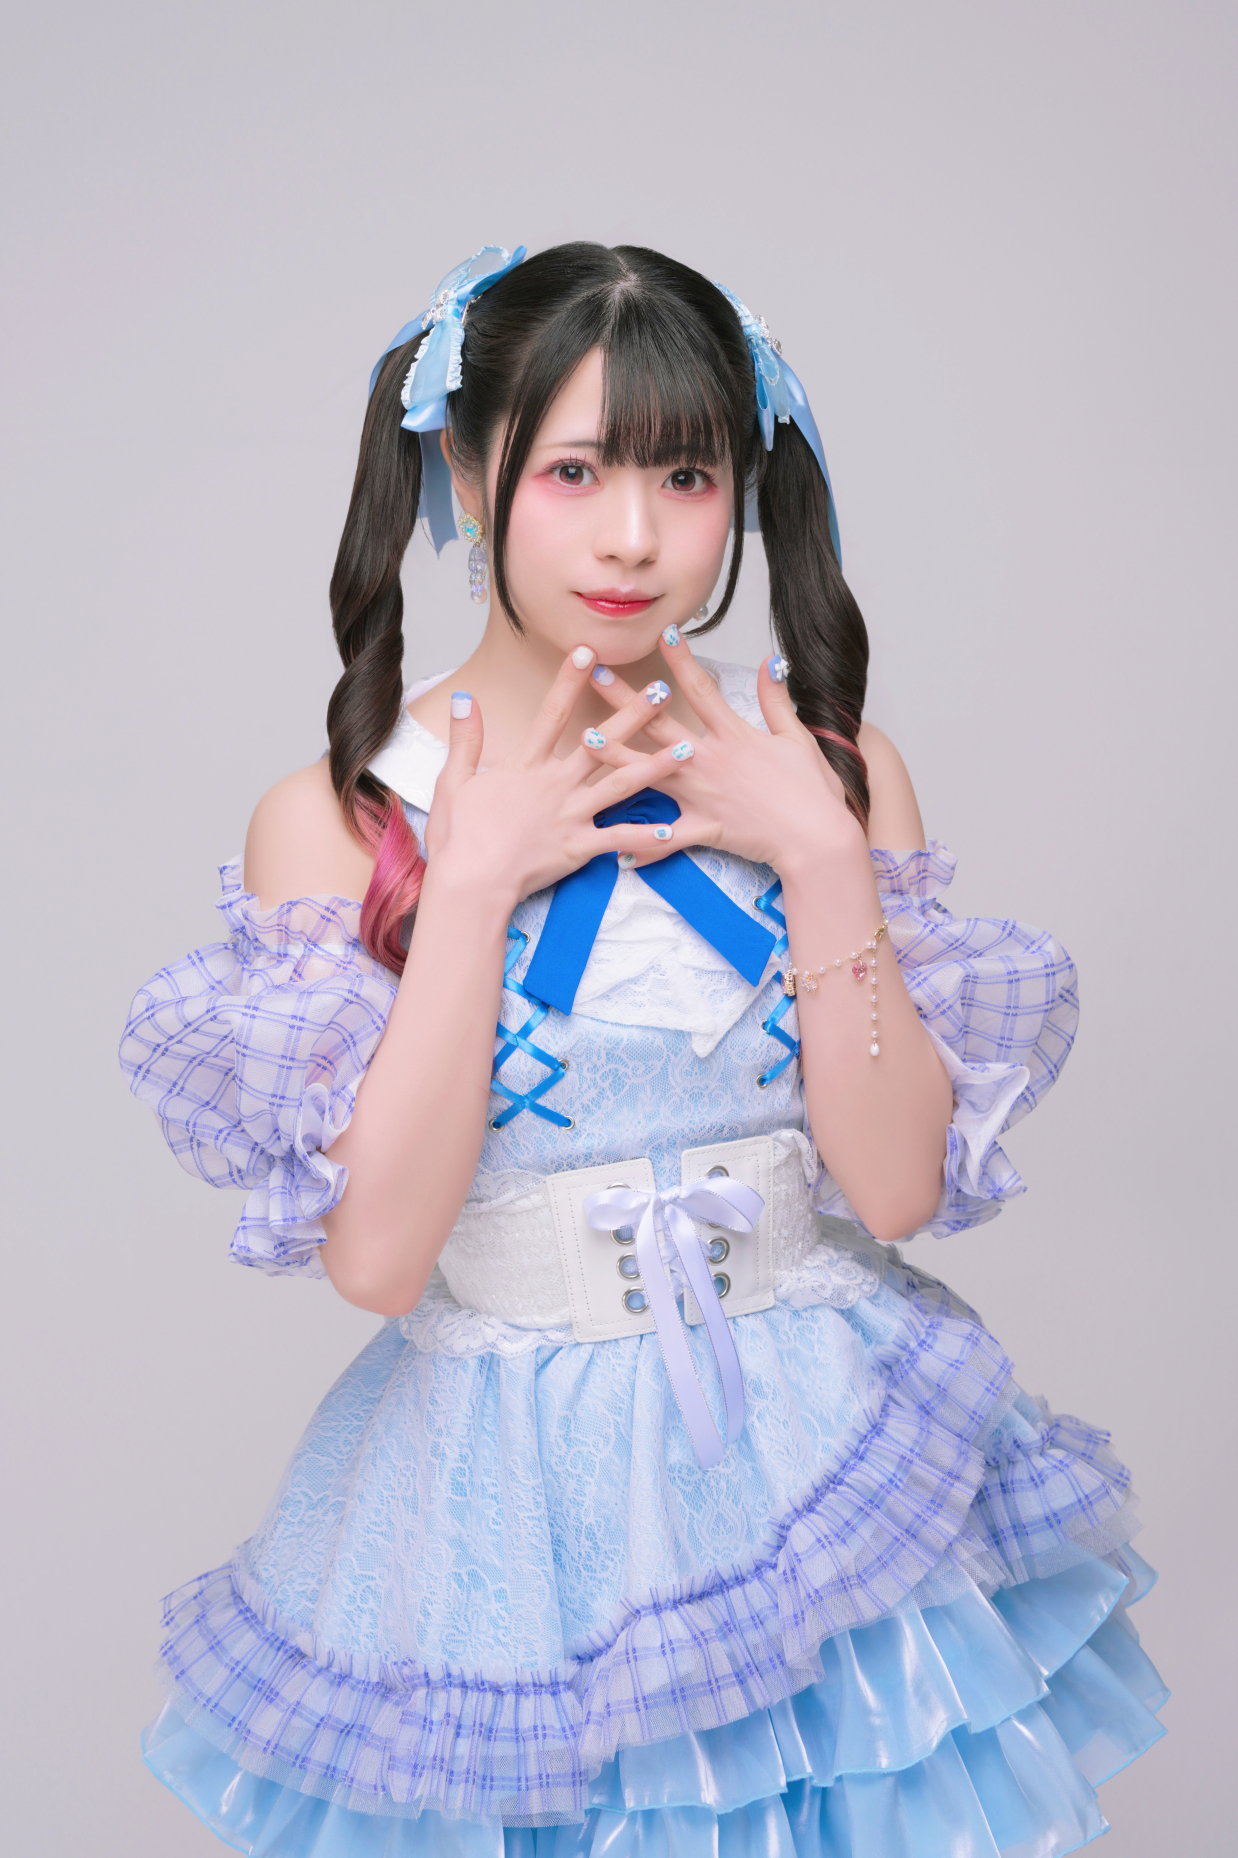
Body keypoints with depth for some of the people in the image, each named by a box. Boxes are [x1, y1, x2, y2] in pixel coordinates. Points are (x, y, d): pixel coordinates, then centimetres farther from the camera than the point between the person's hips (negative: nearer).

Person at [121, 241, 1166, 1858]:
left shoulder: (832, 768, -3)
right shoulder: (335, 819, -9)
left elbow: (899, 1184, -9)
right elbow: (375, 1251, -17)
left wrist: (821, 854, -17)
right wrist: (475, 881, -20)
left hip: (823, 1458, 2)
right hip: (512, 1496, -2)